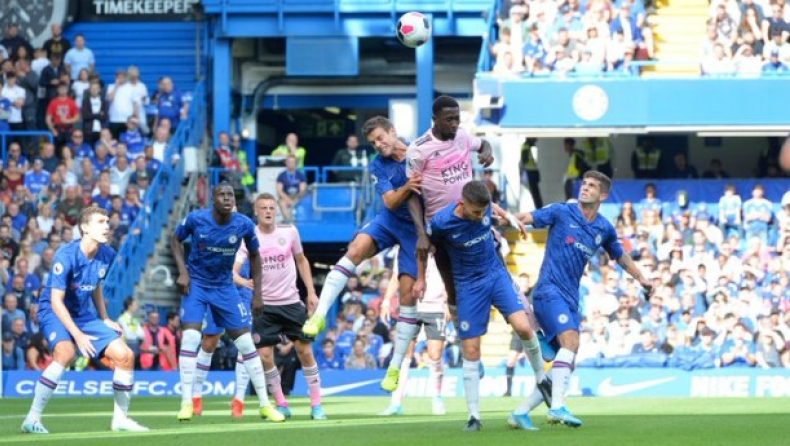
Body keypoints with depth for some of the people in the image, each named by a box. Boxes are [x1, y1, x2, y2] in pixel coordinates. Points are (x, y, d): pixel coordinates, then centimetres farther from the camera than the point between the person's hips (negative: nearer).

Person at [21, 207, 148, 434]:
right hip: (54, 313, -7)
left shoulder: (107, 255, -3)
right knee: (66, 353, -35)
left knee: (125, 355, -3)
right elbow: (56, 301, -24)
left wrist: (105, 319, 13)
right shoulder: (66, 256, -24)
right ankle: (32, 419, -28)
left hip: (85, 315, 7)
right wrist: (78, 335, -29)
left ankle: (120, 419, 14)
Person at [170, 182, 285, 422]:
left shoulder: (244, 225, -12)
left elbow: (254, 256, 4)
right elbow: (176, 241, 2)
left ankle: (265, 404, 8)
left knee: (246, 343, 0)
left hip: (225, 287, 2)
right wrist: (183, 272, -11)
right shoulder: (195, 219, -16)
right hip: (196, 284, -1)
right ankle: (186, 403, -9)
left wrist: (257, 294, 2)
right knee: (190, 338, -17)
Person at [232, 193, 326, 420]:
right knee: (264, 356, -6)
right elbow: (233, 270, -16)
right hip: (264, 305, -1)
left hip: (292, 301, 1)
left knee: (305, 351, -2)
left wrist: (311, 292, 9)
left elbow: (301, 261, 14)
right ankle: (281, 404, 11)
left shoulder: (289, 231, 0)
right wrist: (243, 282, -39)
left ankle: (316, 404, 7)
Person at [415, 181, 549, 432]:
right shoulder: (441, 222, -21)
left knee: (523, 327, -17)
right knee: (470, 350, -3)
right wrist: (421, 279, 5)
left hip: (497, 274, 2)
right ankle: (474, 416, 4)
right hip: (469, 285, -2)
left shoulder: (486, 207, -13)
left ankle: (542, 379, 8)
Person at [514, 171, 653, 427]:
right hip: (550, 290, -7)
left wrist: (641, 278, 23)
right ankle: (557, 406, -36)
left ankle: (521, 412, 9)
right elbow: (526, 218, -10)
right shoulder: (562, 212, -1)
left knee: (566, 365, 3)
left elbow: (620, 256, 30)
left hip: (571, 299, 7)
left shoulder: (604, 229, 13)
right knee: (570, 340, -28)